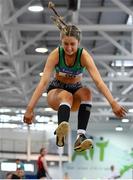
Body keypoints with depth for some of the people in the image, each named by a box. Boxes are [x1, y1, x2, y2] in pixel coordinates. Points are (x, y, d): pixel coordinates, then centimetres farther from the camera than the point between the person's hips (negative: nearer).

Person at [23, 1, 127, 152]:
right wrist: (30, 108, -35)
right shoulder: (55, 54, -19)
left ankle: (81, 136, -43)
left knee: (87, 92, -33)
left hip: (76, 90, 2)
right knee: (67, 95, -37)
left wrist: (113, 103, -42)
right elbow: (44, 82, -26)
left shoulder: (84, 56, -18)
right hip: (56, 91, -1)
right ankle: (60, 133, -62)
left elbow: (98, 80, -29)